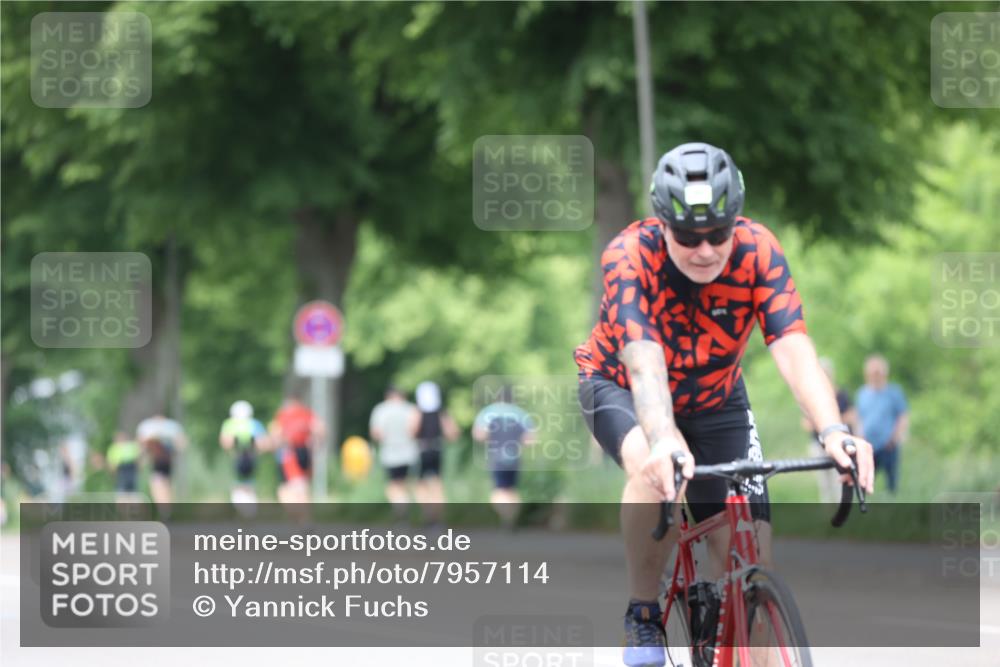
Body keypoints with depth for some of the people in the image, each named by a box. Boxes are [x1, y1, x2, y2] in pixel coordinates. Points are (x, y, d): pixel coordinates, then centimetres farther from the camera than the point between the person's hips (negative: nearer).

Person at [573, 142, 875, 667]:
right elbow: (645, 365, -44)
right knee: (655, 471, -37)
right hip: (620, 388, -3)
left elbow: (795, 351, -36)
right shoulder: (629, 256, -32)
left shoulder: (757, 251, -26)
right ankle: (643, 618, -18)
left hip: (713, 400, 3)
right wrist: (663, 441, -63)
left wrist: (832, 432, -53)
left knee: (752, 563, -12)